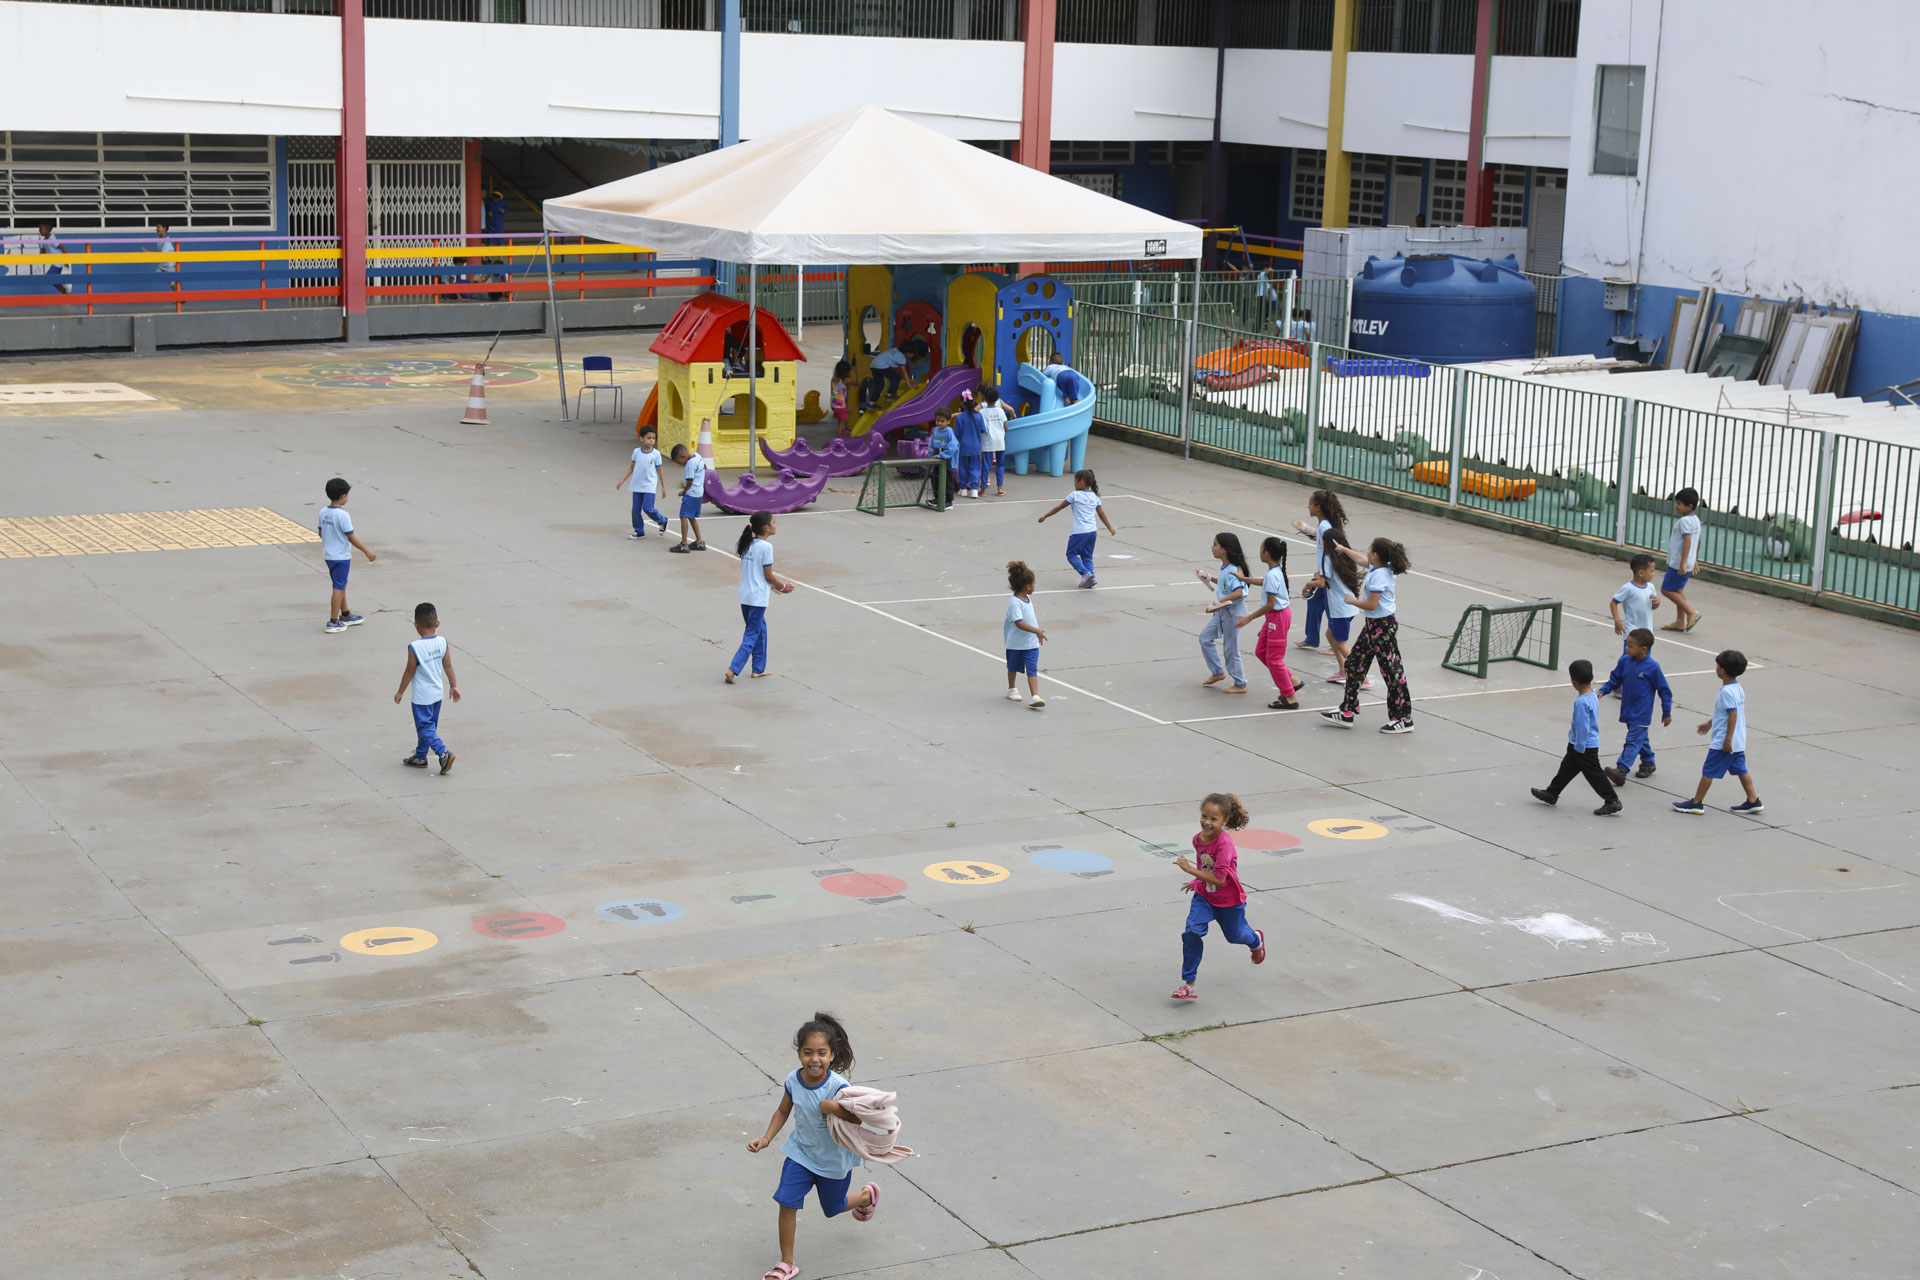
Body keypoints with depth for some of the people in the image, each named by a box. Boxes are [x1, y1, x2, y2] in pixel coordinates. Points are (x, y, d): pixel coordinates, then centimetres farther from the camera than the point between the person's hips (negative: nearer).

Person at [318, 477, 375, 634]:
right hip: (341, 557, -8)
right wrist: (367, 551, -11)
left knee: (341, 584, 22)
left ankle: (346, 615, 34)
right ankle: (333, 622, 3)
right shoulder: (342, 515, -22)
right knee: (339, 587, 0)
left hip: (328, 554, 8)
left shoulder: (323, 512, 1)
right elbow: (351, 537, -19)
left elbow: (321, 533, 12)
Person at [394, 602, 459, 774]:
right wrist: (453, 685, 17)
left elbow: (409, 672, -13)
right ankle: (420, 756, 30)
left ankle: (443, 753, -16)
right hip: (438, 693, 7)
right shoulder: (442, 642, -6)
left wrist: (400, 692, 1)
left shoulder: (414, 648, -22)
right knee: (429, 725, 18)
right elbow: (448, 666, 4)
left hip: (422, 696, -7)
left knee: (425, 727, 0)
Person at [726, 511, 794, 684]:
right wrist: (782, 586, 4)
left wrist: (773, 584, 19)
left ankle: (758, 669, 25)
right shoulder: (766, 547, -16)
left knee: (760, 629, 21)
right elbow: (768, 575, -13)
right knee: (752, 634, -2)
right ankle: (733, 669, -9)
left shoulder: (748, 545, 8)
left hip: (745, 595, 8)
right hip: (758, 597, -8)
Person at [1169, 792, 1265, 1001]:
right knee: (1192, 931, -16)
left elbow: (1219, 879, -34)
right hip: (1204, 896, 4)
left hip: (1229, 900, -4)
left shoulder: (1224, 843, -31)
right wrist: (1197, 882, 14)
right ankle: (1189, 984, -9)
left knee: (1234, 935, 19)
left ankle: (1256, 939, 58)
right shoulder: (1198, 839, -8)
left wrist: (1190, 870, -34)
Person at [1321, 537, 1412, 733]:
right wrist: (1344, 549, 43)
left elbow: (1371, 605, -26)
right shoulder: (1376, 568, 6)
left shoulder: (1379, 575, -22)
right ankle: (1347, 713, 18)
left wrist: (1352, 601, -9)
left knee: (1392, 671, -3)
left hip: (1383, 627, -11)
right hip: (1373, 626, 11)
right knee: (1354, 664, 13)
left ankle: (1404, 719, 4)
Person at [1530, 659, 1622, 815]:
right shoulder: (1593, 696, 3)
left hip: (1584, 747, -10)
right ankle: (1551, 794, 31)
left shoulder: (1581, 702, -27)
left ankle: (1612, 802, 6)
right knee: (1566, 768, 19)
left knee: (1595, 775, 0)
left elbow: (1583, 728, -25)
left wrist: (1579, 748, -17)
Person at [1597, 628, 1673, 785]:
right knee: (1640, 739, 21)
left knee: (1633, 741, -12)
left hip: (1641, 715, -7)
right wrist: (1603, 691, -4)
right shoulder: (1625, 661, -2)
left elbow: (1664, 690, -7)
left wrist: (1667, 713, -2)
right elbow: (1615, 679, 12)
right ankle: (1648, 763, 39)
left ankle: (1621, 771, -22)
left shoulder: (1652, 667, -16)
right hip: (1628, 711, 7)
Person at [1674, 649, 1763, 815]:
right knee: (1741, 770, 15)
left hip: (1722, 742, -9)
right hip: (1739, 742, 9)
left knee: (1708, 771, 0)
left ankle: (1696, 803, 6)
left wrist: (1728, 740, -24)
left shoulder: (1727, 692, -21)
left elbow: (1733, 715, -25)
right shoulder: (1738, 688, 9)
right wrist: (1710, 723, 31)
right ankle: (1753, 802, 18)